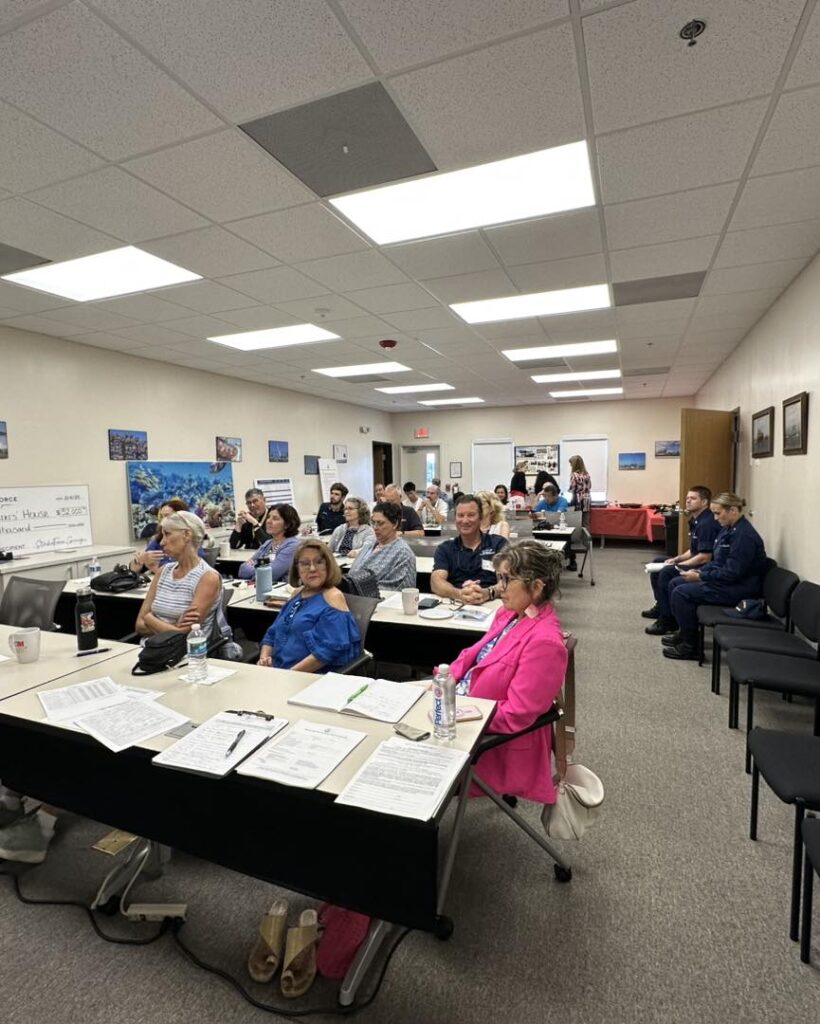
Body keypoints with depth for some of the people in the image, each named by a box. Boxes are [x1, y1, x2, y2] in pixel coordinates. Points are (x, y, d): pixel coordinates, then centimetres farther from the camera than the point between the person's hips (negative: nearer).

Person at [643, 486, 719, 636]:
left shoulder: (707, 523, -21)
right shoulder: (696, 520, 11)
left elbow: (705, 557, -27)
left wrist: (677, 565, -20)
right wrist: (676, 559, 3)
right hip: (696, 562, 12)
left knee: (667, 572, -28)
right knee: (657, 562, 16)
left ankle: (668, 621, -20)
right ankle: (661, 605, 23)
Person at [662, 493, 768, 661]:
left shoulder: (744, 535, -22)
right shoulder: (729, 528, 9)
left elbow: (732, 573, -25)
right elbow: (718, 562, 17)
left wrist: (700, 576, -19)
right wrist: (699, 571, 2)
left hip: (739, 588, -10)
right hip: (724, 579, 10)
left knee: (681, 593, -19)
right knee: (675, 584, 6)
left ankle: (690, 646, -7)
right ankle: (684, 633, 15)